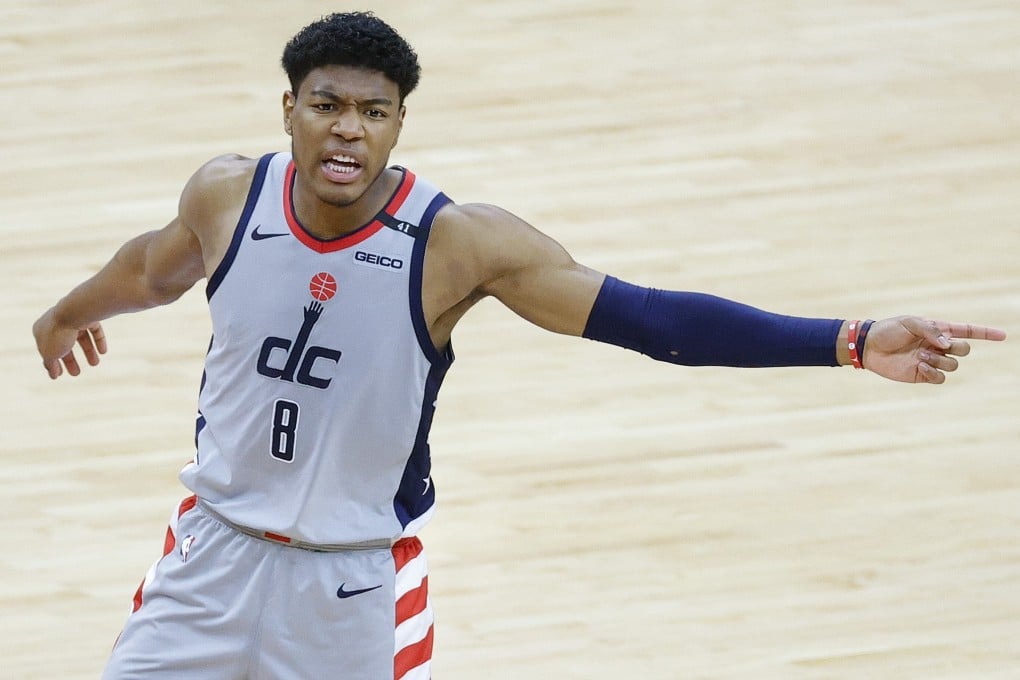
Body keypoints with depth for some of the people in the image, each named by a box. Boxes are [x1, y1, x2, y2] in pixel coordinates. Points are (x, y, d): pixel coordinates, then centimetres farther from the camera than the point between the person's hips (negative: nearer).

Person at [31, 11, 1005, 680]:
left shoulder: (457, 242, -20)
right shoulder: (227, 196, -11)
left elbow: (647, 317, -23)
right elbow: (162, 264, 14)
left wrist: (852, 344, -32)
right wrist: (74, 310, 36)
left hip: (359, 577, -3)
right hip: (218, 545, 3)